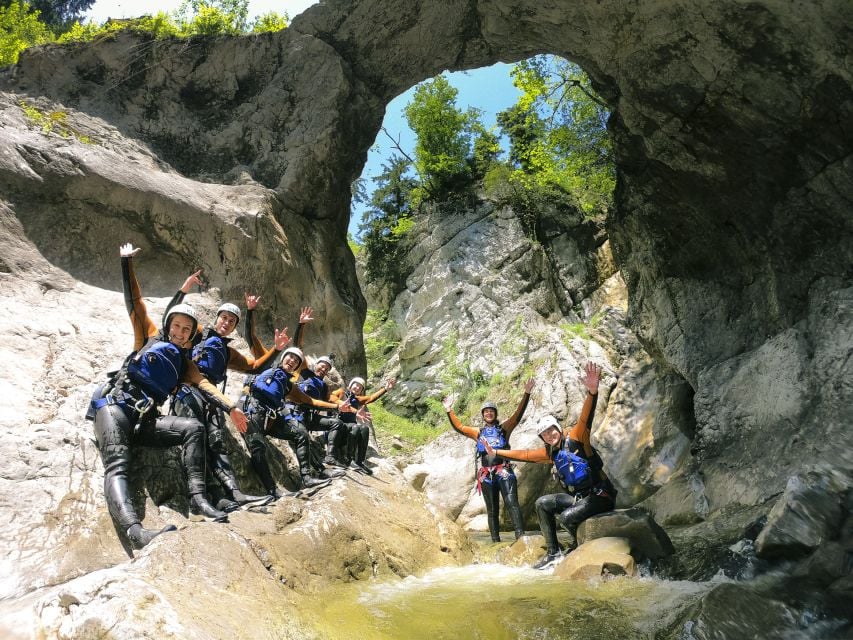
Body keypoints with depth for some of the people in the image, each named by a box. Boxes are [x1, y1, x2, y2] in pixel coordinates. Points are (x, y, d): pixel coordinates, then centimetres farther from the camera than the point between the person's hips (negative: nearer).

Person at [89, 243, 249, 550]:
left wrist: (231, 407, -14)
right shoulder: (151, 337, 16)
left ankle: (197, 496, -29)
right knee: (117, 466, -26)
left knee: (194, 428, -20)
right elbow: (134, 301, 13)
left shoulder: (185, 363, 20)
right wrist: (127, 262, 9)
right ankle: (134, 529, -50)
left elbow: (203, 384, 3)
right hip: (114, 404, -3)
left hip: (145, 419, 3)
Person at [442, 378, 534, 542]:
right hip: (486, 475, 3)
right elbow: (458, 427, 16)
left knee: (511, 503, -17)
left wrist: (526, 394, -13)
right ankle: (496, 541, 12)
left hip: (504, 471, -3)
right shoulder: (478, 432, 17)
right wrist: (449, 411, 6)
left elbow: (518, 415, -2)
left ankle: (520, 536, -22)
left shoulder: (504, 428, 9)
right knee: (492, 509, 7)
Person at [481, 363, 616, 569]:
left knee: (566, 517, -27)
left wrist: (592, 392, -49)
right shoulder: (551, 452, 9)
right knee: (542, 504, 3)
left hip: (600, 496, -8)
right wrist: (496, 452, 25)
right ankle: (553, 552, 8)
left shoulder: (575, 438, -12)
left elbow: (585, 418, -30)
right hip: (578, 496, 8)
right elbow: (525, 454, 20)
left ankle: (577, 543, 7)